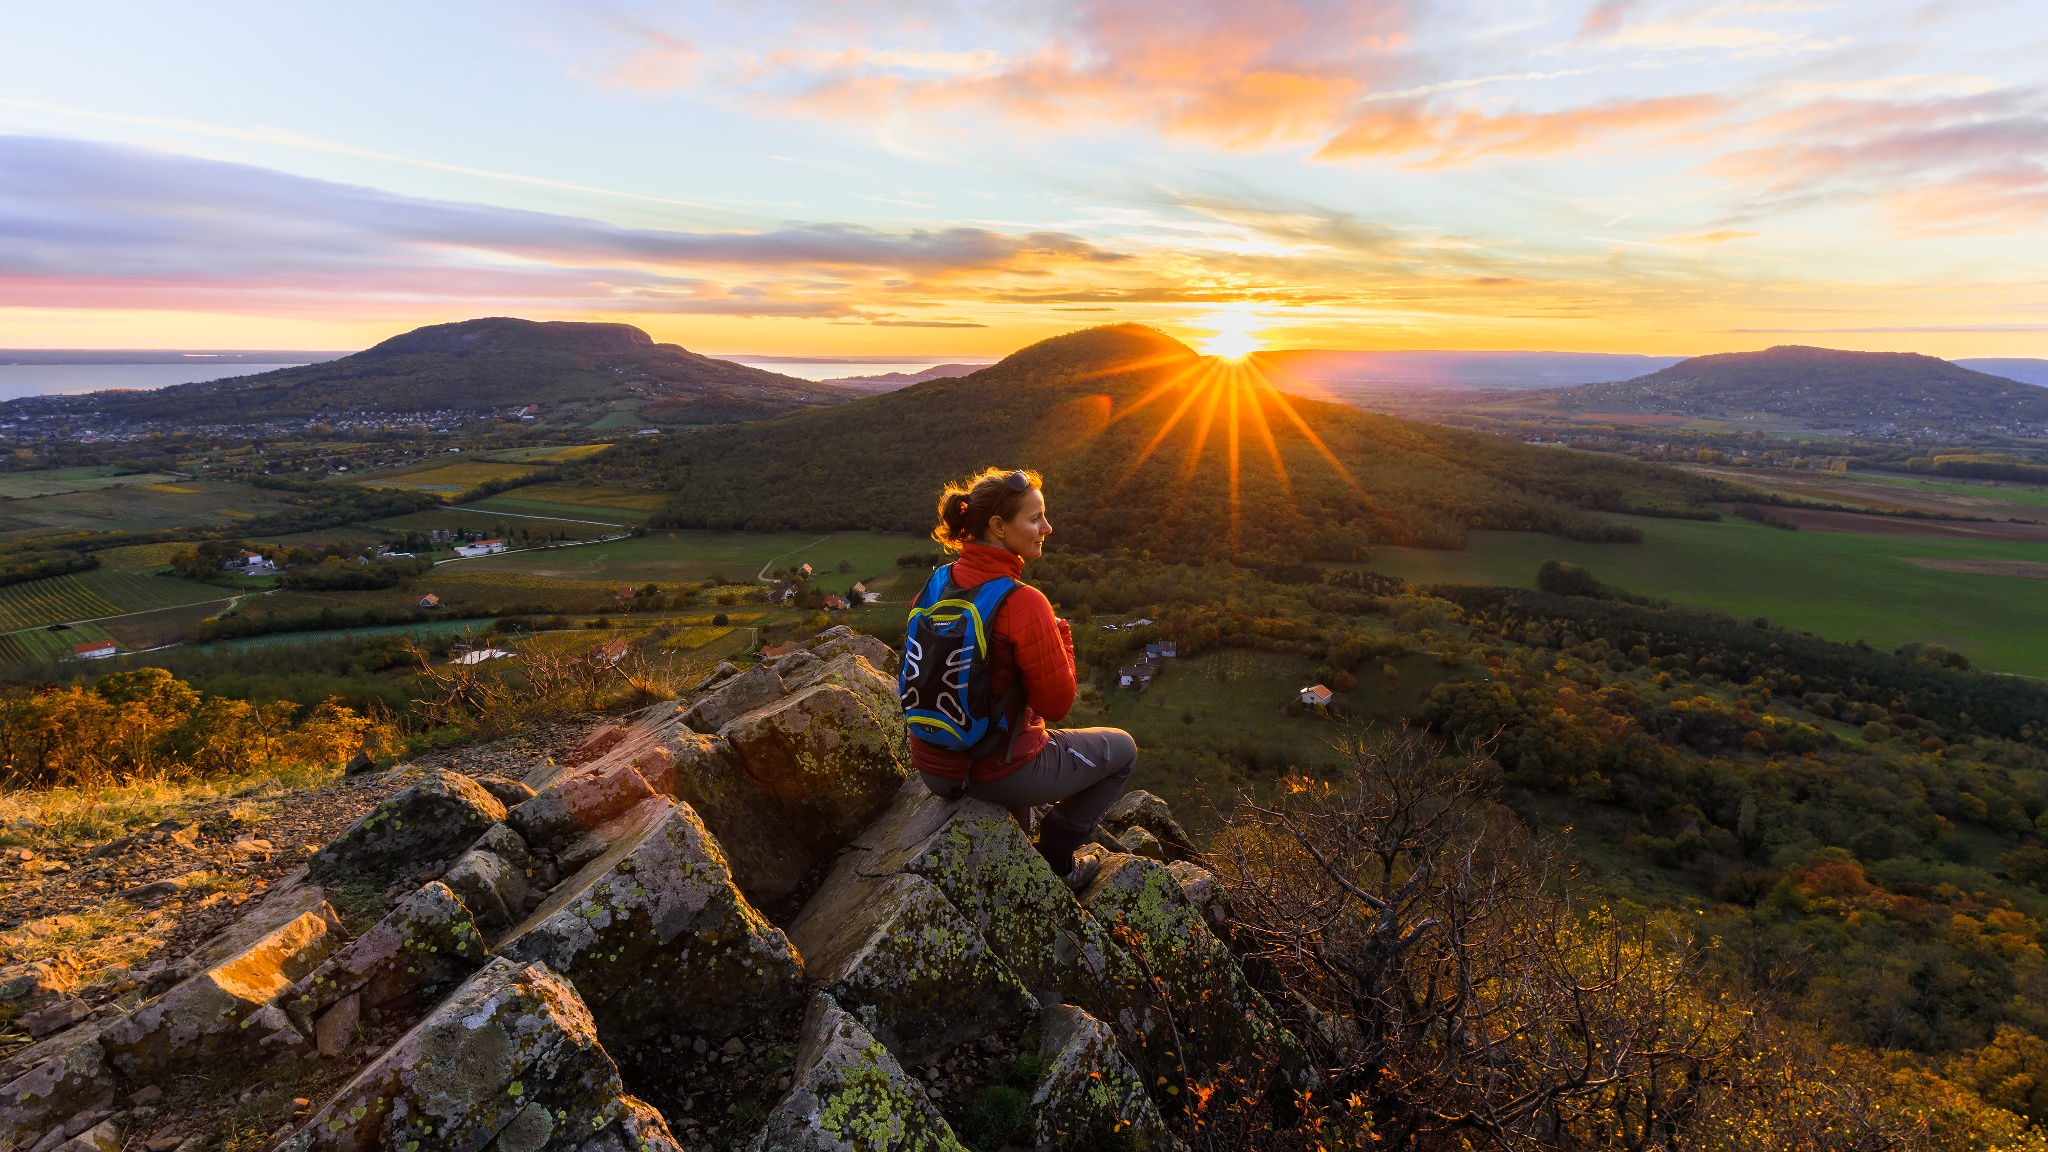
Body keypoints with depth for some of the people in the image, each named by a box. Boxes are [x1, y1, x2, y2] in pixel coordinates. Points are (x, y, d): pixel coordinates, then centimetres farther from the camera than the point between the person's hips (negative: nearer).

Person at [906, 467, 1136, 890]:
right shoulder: (1023, 603, -26)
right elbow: (1057, 704, -17)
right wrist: (1061, 634, -3)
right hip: (993, 773, -7)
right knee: (1122, 748, 17)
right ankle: (1053, 858, 23)